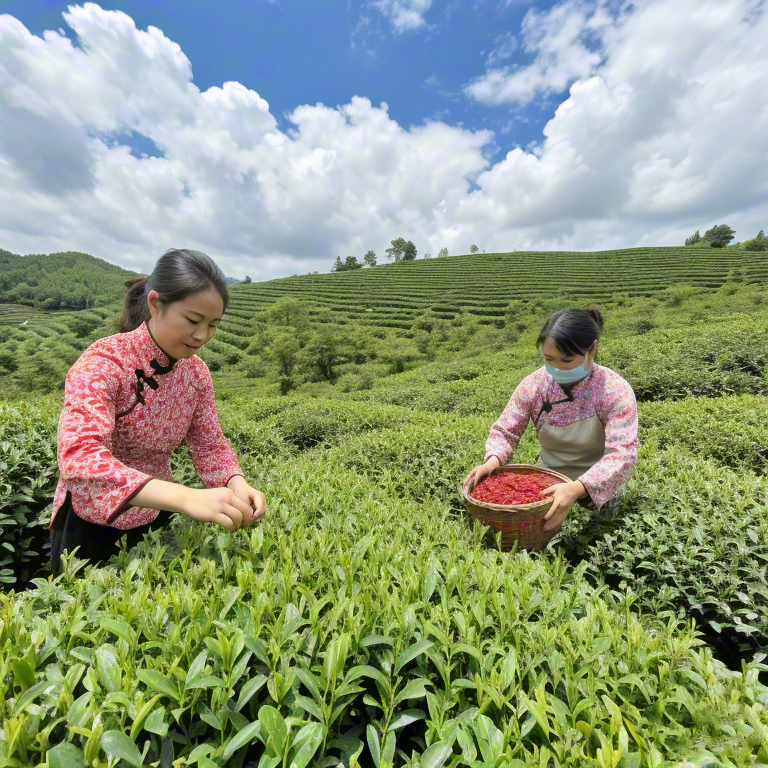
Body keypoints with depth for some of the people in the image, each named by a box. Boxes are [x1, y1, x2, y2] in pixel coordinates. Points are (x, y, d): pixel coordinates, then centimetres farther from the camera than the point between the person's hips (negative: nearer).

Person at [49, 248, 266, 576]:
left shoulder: (196, 371, -9)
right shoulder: (103, 362, -26)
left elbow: (209, 445, -7)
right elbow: (79, 456, -39)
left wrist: (236, 483, -29)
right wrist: (185, 496, -52)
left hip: (156, 515, 5)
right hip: (93, 522, -4)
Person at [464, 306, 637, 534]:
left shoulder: (615, 391, -15)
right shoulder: (533, 385, -7)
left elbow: (622, 453, -25)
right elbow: (504, 431, -3)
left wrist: (577, 489, -43)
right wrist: (493, 460, -26)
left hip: (597, 492, -2)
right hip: (547, 487, 3)